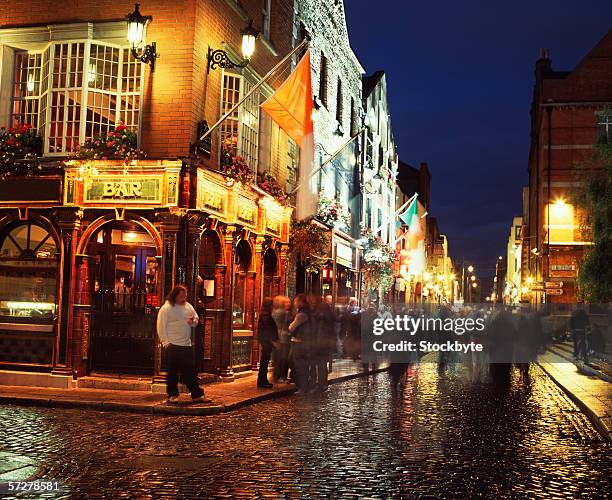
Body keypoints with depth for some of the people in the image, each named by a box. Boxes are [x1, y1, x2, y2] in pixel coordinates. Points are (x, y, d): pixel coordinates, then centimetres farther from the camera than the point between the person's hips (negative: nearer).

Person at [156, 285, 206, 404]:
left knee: (190, 371, 7)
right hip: (172, 346, -5)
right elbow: (161, 327, -9)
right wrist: (166, 342, -13)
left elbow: (196, 318, 22)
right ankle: (172, 395, 14)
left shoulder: (188, 306, 11)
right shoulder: (166, 308, -7)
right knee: (173, 372, 3)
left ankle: (197, 395, 11)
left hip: (187, 345, 5)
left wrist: (193, 321, -2)